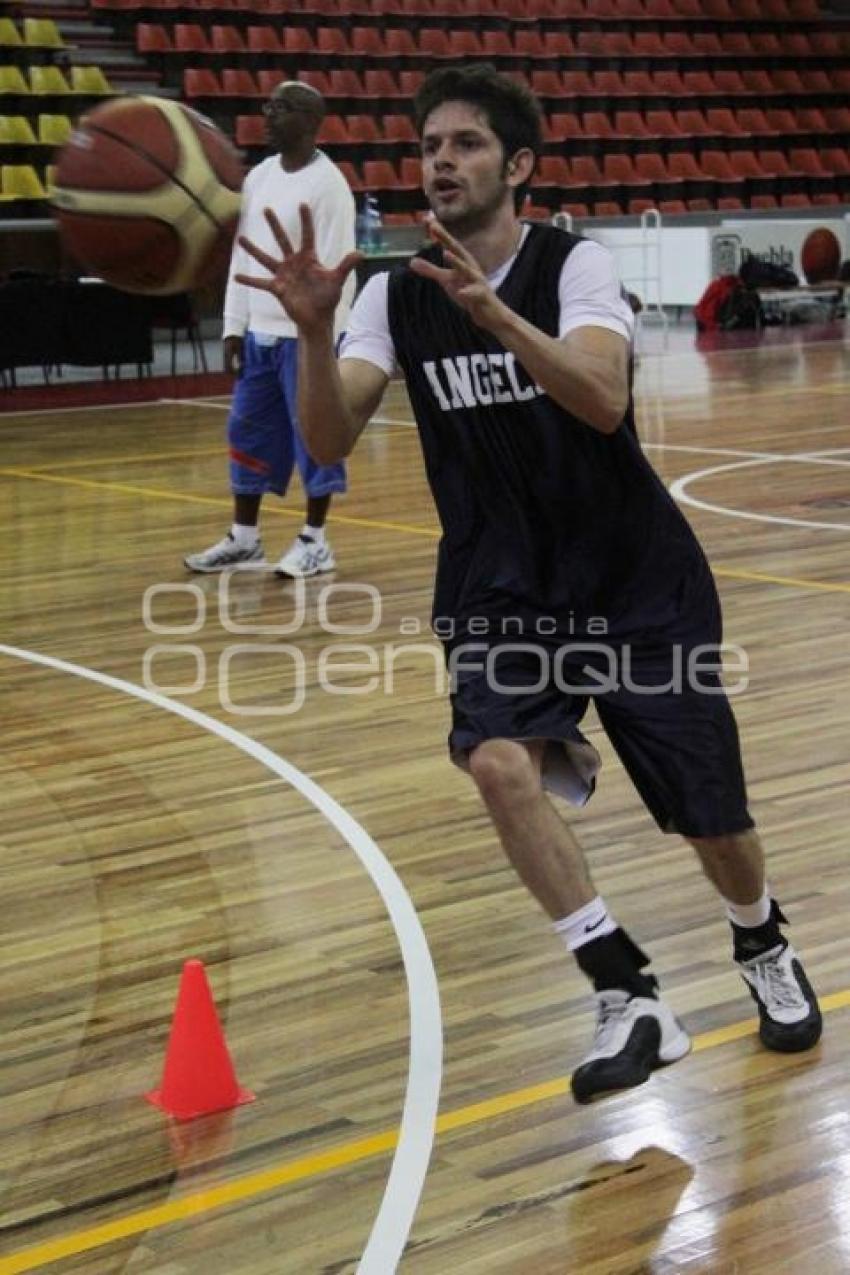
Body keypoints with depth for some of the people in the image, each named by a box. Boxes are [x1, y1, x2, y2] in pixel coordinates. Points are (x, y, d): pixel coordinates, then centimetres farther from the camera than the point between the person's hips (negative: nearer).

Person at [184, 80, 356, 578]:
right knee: (248, 433, 10)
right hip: (260, 332, 8)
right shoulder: (259, 177, 11)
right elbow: (242, 254, 14)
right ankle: (244, 538, 20)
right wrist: (234, 326, 10)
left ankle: (315, 541, 10)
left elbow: (336, 266, -15)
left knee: (315, 436, 0)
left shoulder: (327, 183, -11)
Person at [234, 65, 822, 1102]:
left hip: (637, 582, -2)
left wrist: (493, 313, -46)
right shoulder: (396, 294, -4)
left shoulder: (574, 265, -14)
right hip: (501, 592, 2)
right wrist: (312, 328, -32)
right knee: (499, 763, -27)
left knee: (710, 820, 2)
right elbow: (329, 442, -15)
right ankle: (629, 1000, -13)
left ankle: (763, 950, 37)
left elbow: (603, 401, -33)